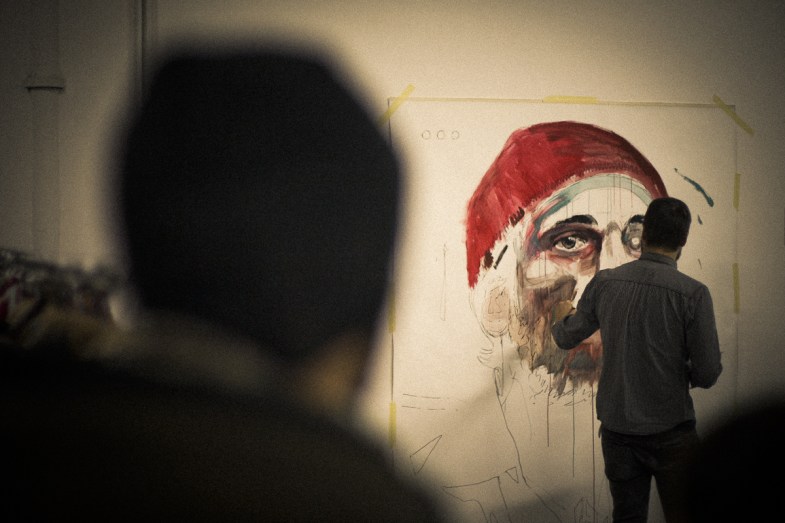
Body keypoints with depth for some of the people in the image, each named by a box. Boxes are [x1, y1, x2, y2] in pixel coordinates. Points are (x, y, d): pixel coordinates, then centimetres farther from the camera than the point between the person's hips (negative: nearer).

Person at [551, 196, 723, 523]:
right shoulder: (692, 294, -15)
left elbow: (566, 339, 12)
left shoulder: (603, 283, -4)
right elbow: (708, 374, -12)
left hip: (617, 429, 4)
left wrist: (562, 317, 35)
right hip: (670, 431, -4)